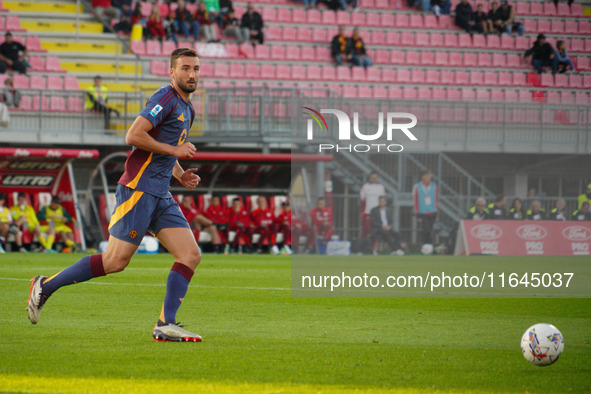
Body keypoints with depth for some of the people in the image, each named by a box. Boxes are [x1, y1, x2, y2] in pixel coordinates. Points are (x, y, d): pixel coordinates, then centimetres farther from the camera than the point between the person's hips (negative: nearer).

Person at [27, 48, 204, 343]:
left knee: (191, 255, -5)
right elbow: (134, 136, -21)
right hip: (138, 189, -9)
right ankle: (45, 287, 6)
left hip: (160, 196, 9)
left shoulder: (187, 109, 20)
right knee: (115, 261, -9)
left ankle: (166, 325, -6)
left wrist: (180, 174, 13)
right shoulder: (166, 99, -11)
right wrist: (175, 150, -15)